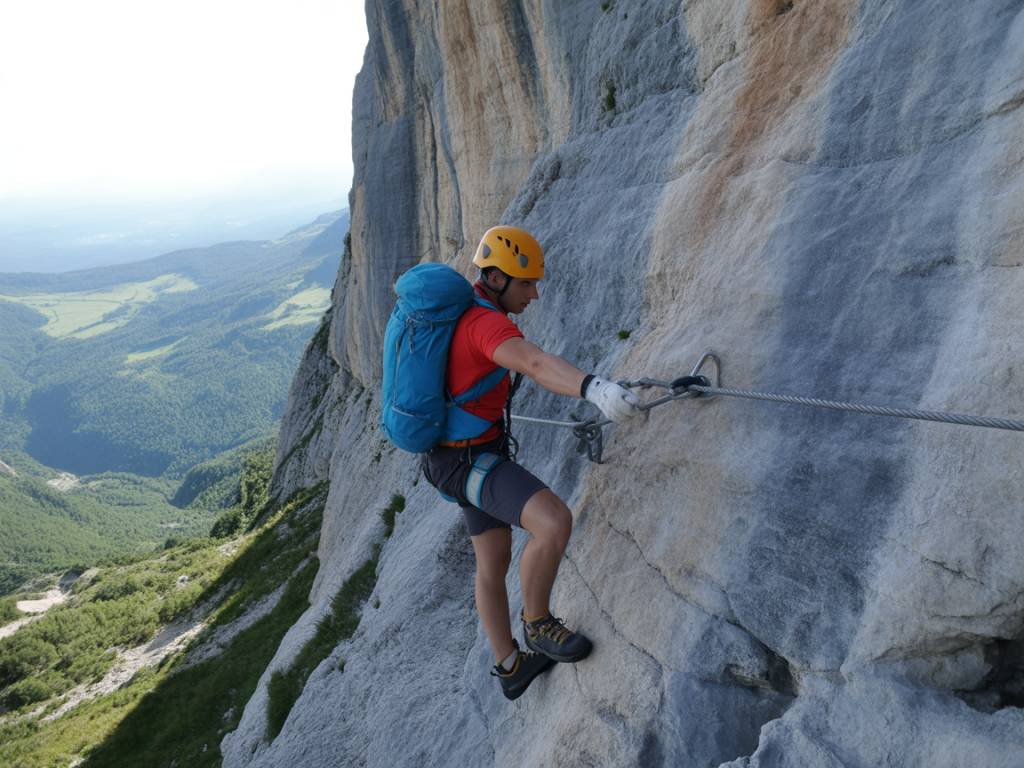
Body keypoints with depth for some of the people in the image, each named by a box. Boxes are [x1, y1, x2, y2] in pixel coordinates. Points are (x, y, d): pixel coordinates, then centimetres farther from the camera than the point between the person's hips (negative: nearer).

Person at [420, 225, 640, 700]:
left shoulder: (464, 313, 10)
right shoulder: (487, 323, -23)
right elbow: (537, 363, -46)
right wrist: (594, 388, -62)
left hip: (475, 453, 11)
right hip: (471, 460, -11)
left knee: (494, 562, 19)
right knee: (554, 523, -26)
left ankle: (510, 666, 34)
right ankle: (537, 624, 0)